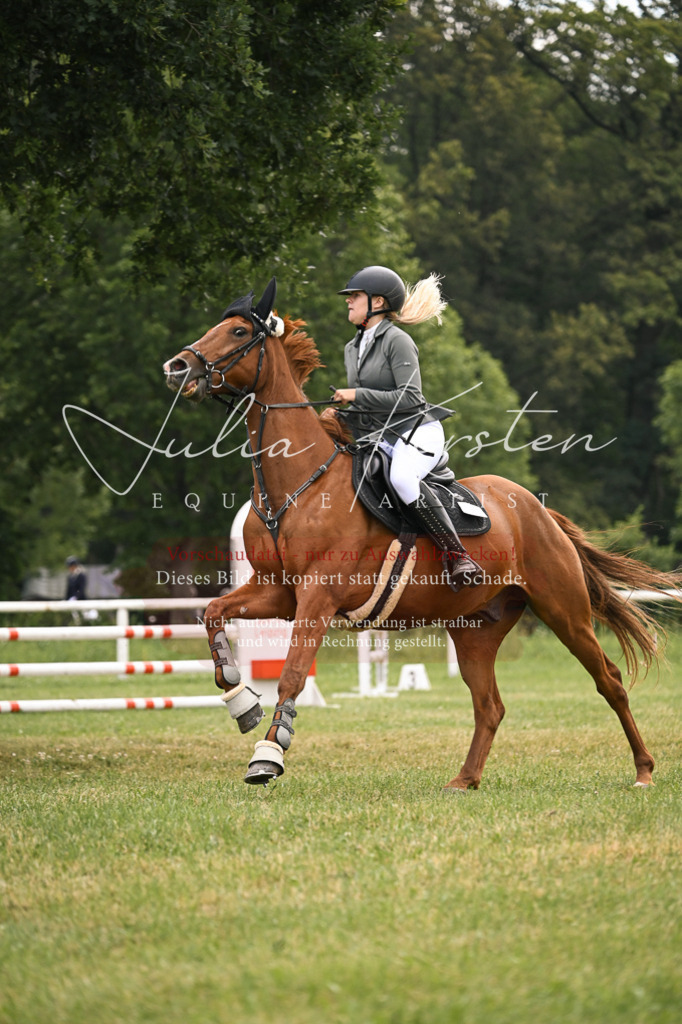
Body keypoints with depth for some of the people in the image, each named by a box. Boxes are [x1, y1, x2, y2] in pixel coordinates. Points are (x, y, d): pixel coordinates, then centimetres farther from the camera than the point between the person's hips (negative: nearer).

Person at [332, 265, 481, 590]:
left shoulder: (397, 341, -8)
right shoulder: (352, 349, 18)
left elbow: (410, 398, -17)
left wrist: (356, 395, -17)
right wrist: (340, 416, 8)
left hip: (418, 432, -9)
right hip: (380, 440, 9)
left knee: (401, 477, -39)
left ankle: (456, 555, -39)